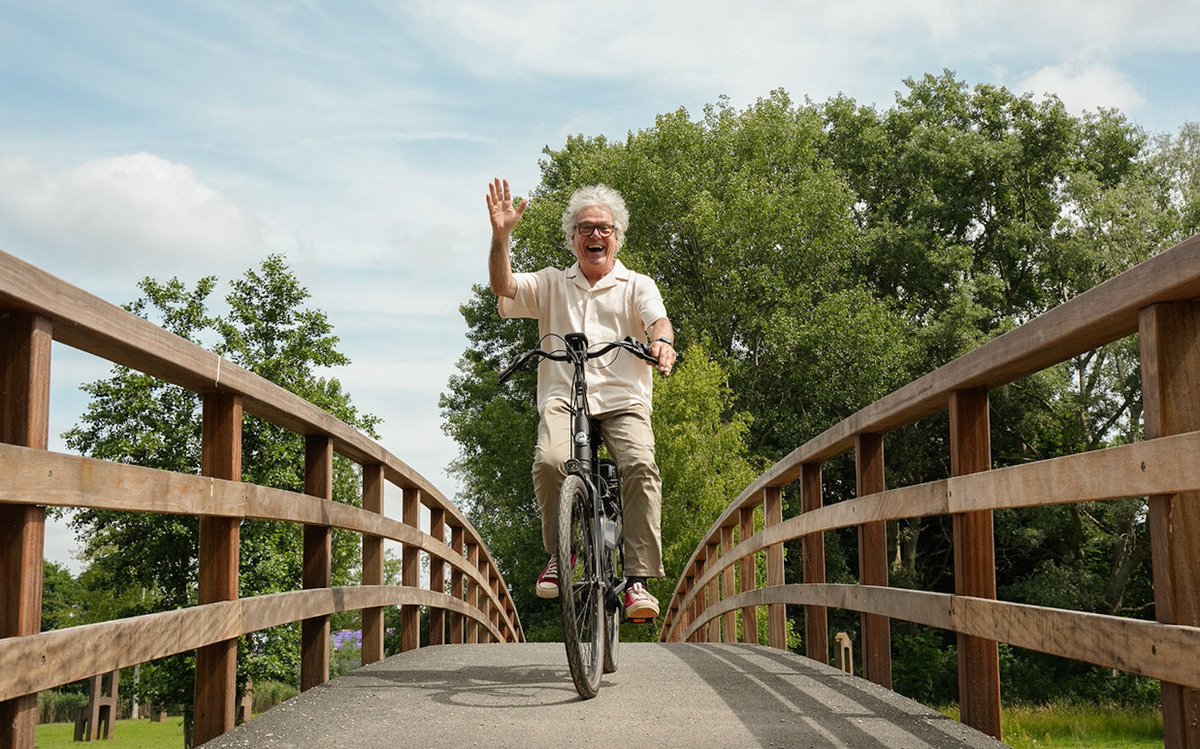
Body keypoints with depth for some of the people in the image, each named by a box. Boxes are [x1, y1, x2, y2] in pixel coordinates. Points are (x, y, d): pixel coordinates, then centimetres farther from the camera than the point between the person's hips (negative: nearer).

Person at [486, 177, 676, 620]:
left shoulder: (637, 285, 17)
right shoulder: (551, 284, 20)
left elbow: (658, 320, -4)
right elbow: (503, 286, 3)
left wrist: (662, 342, -28)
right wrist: (501, 234, -13)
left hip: (623, 400, -1)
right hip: (564, 398, 1)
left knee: (641, 466, -28)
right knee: (550, 461, -29)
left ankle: (638, 579, -25)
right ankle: (559, 554, -6)